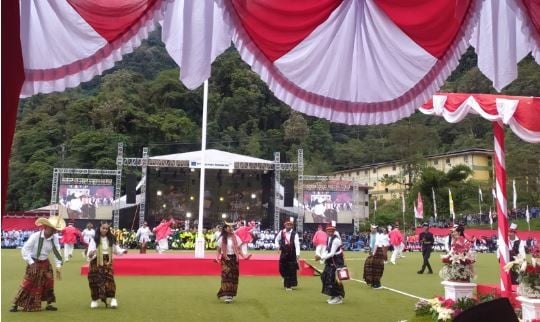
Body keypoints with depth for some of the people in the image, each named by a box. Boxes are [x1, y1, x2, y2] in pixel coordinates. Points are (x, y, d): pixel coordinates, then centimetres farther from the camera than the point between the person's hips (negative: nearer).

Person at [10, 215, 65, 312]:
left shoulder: (54, 238, -10)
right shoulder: (35, 236, -20)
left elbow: (57, 253, -5)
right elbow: (24, 250, -17)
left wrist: (58, 267, -8)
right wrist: (31, 263, -19)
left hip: (45, 264, 4)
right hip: (34, 263, -4)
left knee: (49, 283, 4)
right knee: (27, 284, -3)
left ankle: (49, 304, 18)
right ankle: (15, 304, 9)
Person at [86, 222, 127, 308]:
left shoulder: (111, 239, 1)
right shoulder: (95, 239, -9)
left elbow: (116, 250, 9)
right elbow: (90, 252, -16)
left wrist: (123, 251, -10)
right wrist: (90, 254, -39)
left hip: (107, 262, 1)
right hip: (96, 263, -1)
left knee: (109, 279, -10)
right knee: (95, 280, 1)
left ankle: (113, 299, -4)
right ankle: (94, 300, 17)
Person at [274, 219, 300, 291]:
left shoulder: (294, 234, -9)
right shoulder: (281, 232, 2)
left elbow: (297, 244, -17)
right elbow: (277, 240, 19)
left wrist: (298, 254, -26)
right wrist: (277, 246, 2)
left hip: (292, 254, -3)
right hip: (283, 253, 4)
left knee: (291, 270, -1)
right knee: (283, 269, 10)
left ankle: (290, 285, 9)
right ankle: (286, 284, 31)